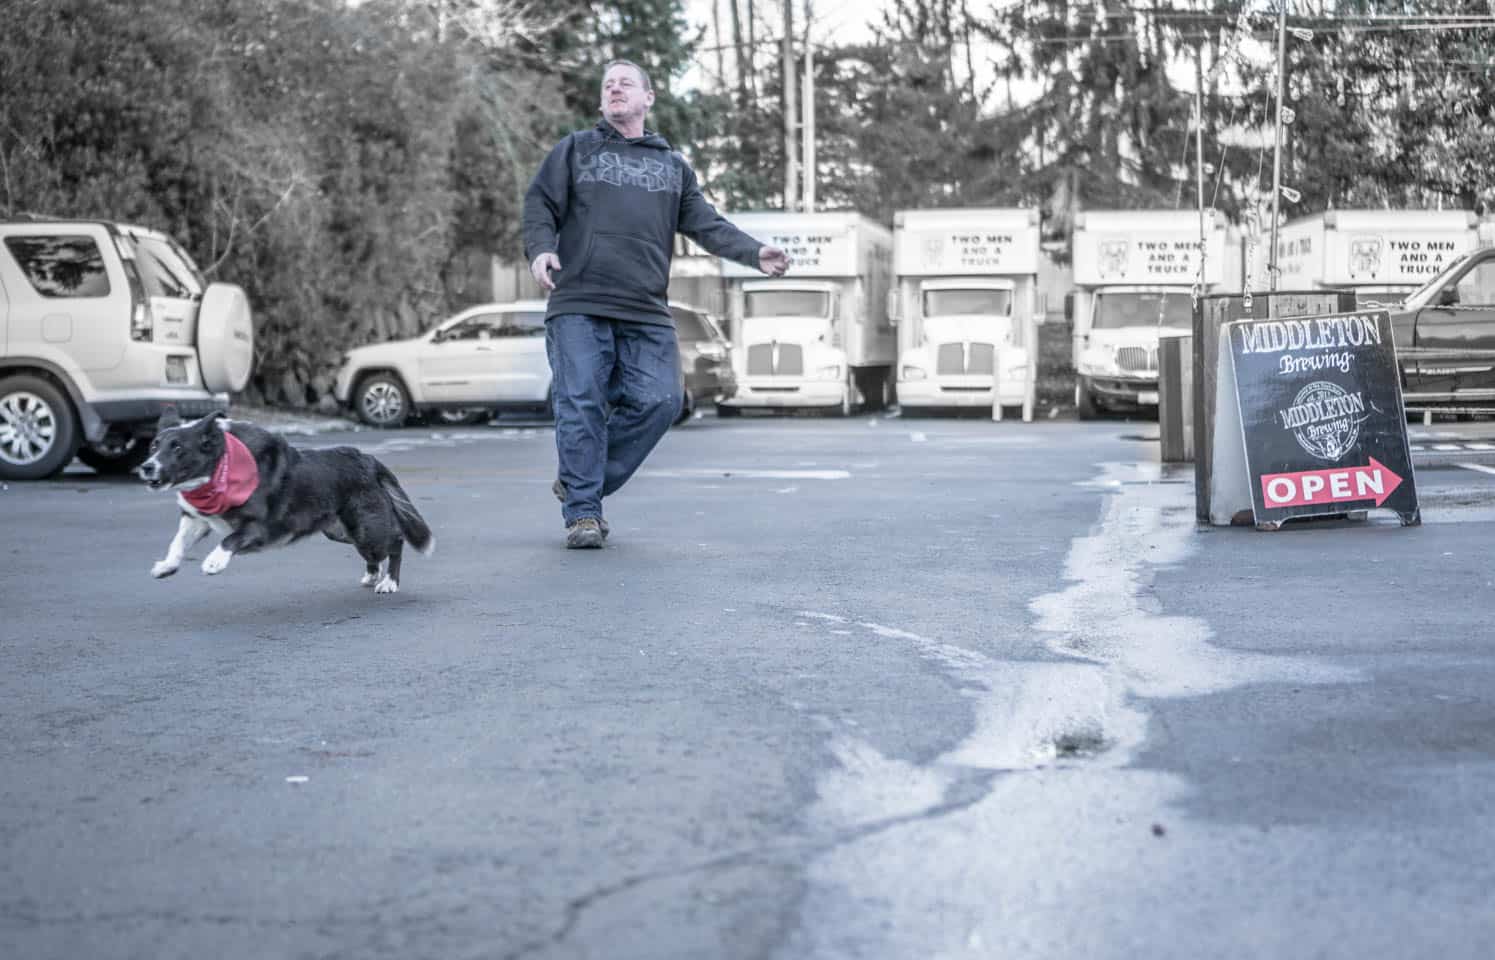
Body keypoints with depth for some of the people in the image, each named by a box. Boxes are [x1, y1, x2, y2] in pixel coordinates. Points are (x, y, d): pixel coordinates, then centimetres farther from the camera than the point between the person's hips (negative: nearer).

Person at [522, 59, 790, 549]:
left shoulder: (673, 166, 22)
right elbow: (540, 204, 7)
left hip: (648, 314, 3)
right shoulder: (575, 150, 15)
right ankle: (582, 512, -1)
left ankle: (578, 483, 8)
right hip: (579, 306, -3)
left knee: (658, 402, -8)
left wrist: (754, 252, -4)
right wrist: (540, 249, -14)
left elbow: (707, 224, 13)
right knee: (581, 405, -9)